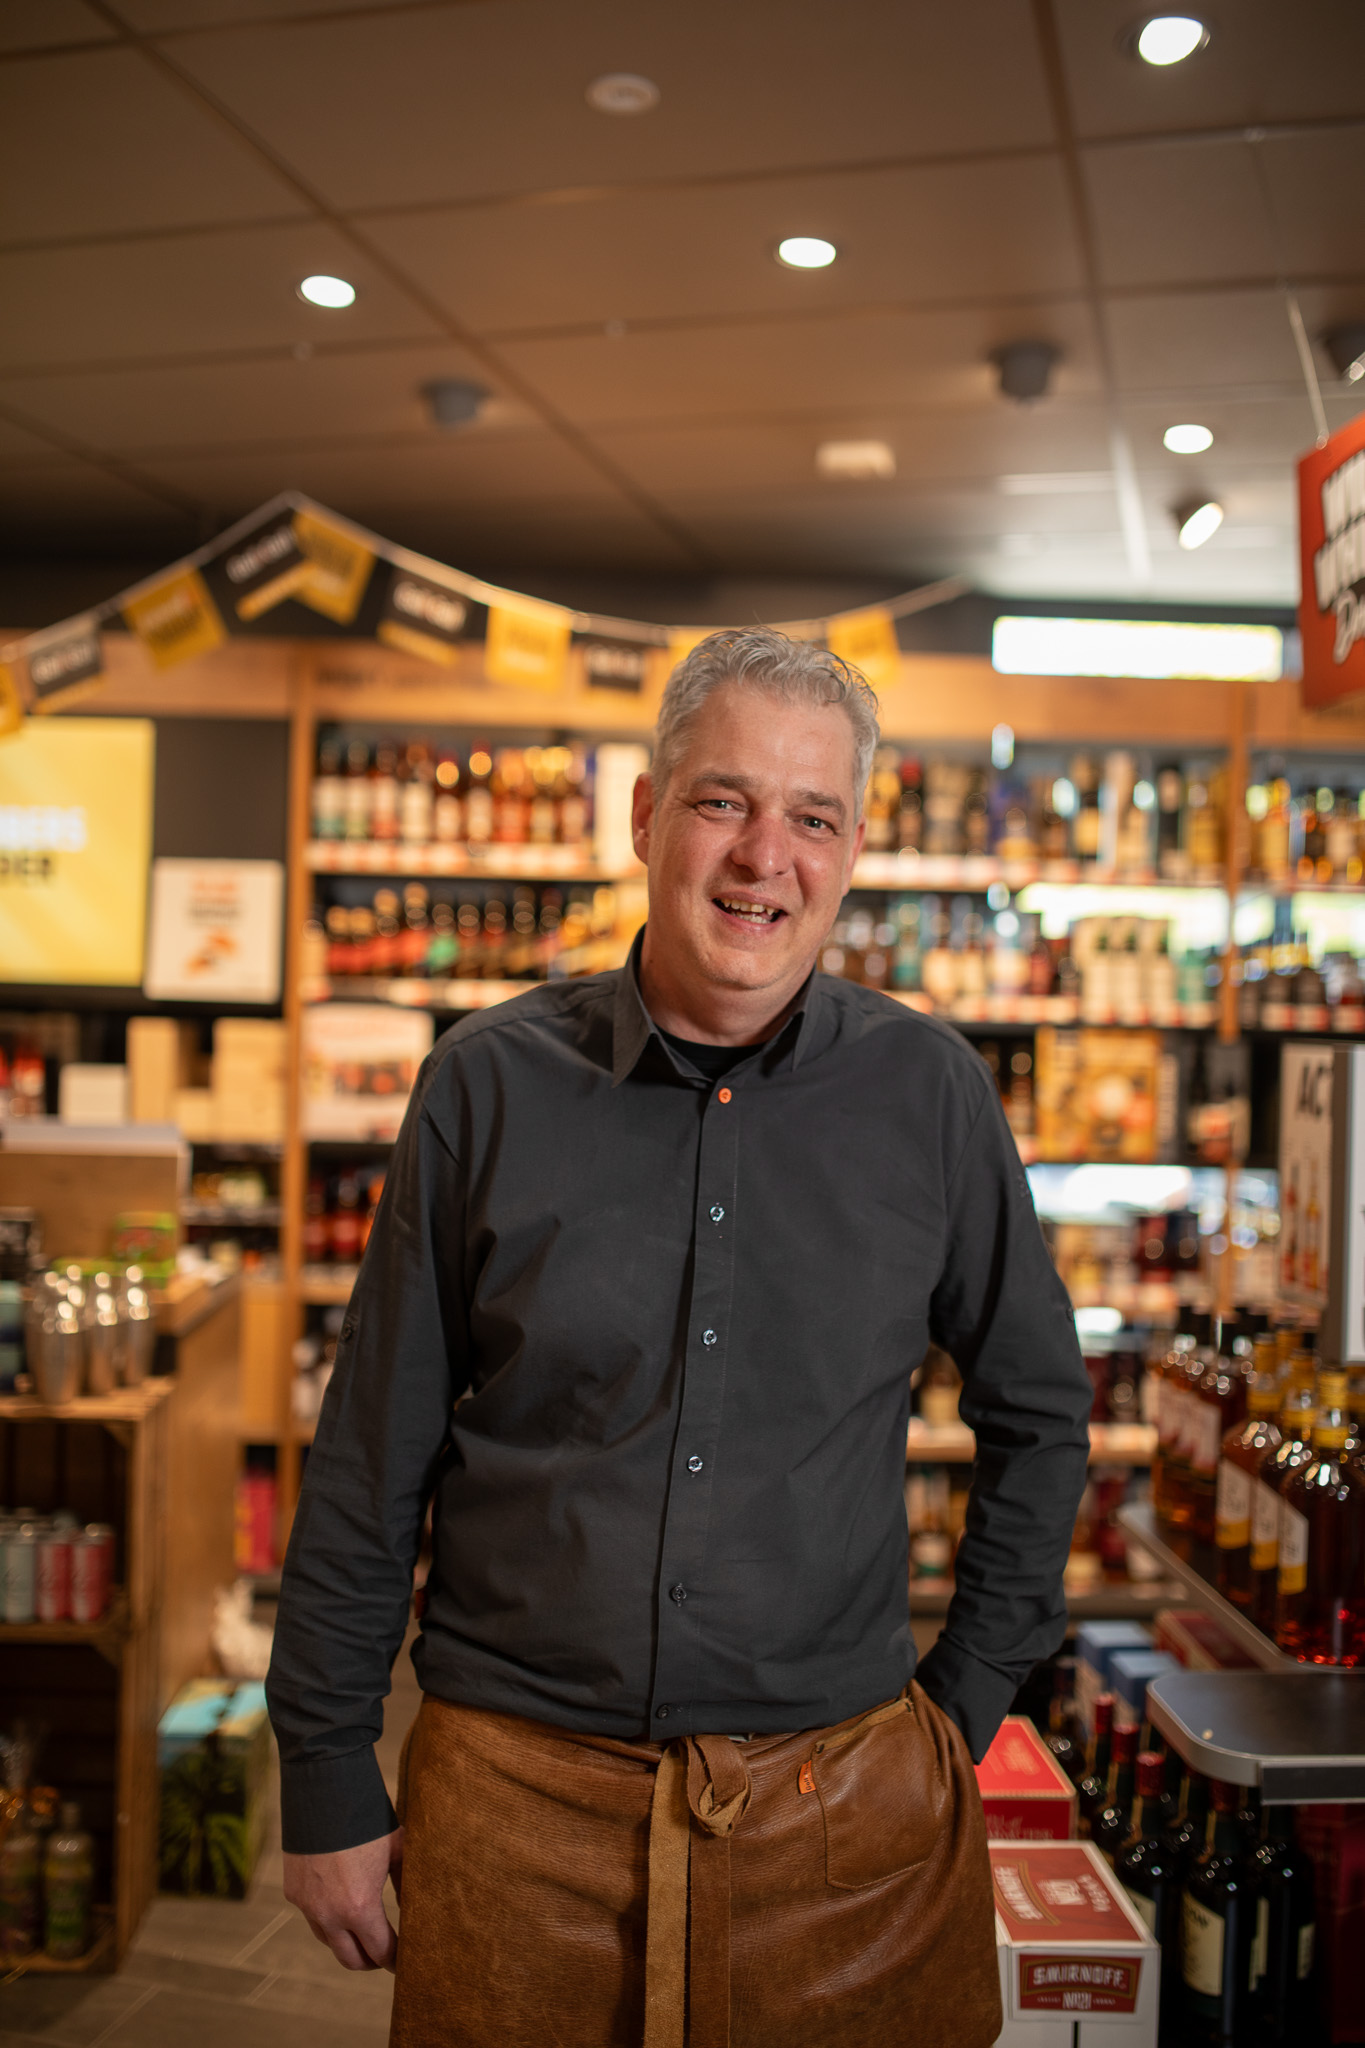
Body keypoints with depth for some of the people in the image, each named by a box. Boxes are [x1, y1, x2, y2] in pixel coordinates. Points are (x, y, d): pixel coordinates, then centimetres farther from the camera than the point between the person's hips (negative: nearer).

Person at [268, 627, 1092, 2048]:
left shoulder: (929, 1094, -3)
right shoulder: (490, 1085, -4)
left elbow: (1036, 1413, 10)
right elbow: (372, 1461, 2)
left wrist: (968, 1702, 7)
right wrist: (328, 1783, 3)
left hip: (842, 1808, 1)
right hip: (515, 1793, 0)